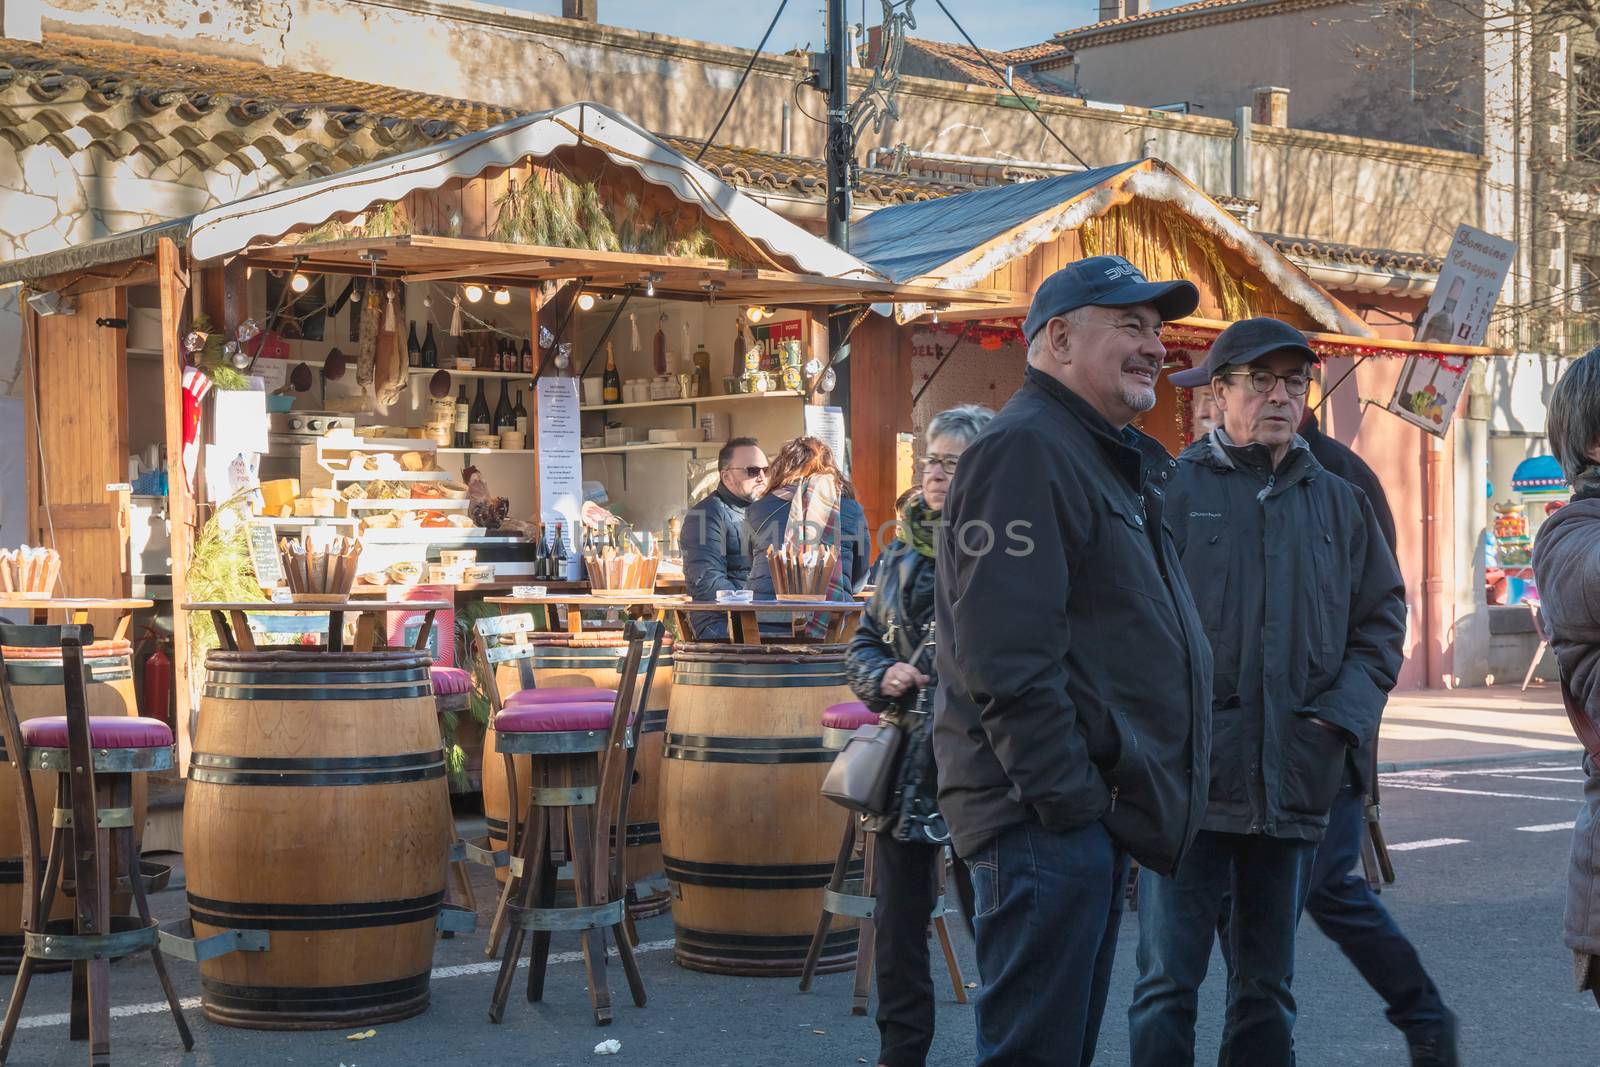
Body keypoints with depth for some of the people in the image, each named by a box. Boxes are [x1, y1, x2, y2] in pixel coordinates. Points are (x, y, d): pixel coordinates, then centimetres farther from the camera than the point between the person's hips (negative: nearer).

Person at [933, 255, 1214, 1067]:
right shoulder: (1024, 453, -14)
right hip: (1046, 817, -11)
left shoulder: (1109, 460, 20)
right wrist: (1065, 796, -22)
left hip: (1089, 811, 11)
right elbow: (1007, 658, -22)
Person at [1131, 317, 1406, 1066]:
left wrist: (1344, 713, 1)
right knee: (1168, 982, -4)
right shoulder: (1171, 489, -3)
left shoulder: (1338, 502, 11)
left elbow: (1383, 616, 15)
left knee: (1267, 989, 13)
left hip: (1296, 781, 4)